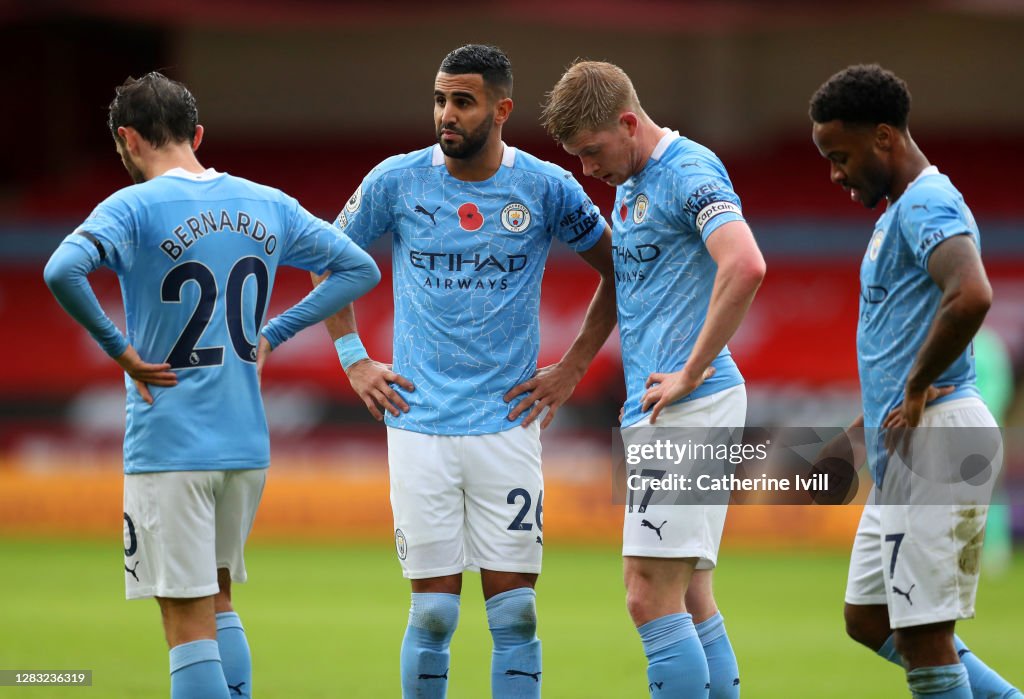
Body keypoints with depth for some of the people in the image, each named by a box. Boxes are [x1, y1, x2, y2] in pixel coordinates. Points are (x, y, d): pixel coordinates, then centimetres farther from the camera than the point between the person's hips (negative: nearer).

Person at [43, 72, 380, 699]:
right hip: (248, 442, 6)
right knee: (217, 602, 21)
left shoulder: (135, 207, -10)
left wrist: (116, 346, -15)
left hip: (168, 444, -6)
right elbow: (358, 269, 14)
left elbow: (63, 271, -27)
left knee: (190, 623, -2)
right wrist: (272, 335, 10)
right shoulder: (269, 206, 7)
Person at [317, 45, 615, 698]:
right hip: (420, 420, 0)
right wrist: (354, 360, 8)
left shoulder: (548, 189, -1)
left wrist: (573, 368, 7)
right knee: (434, 613, -1)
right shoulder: (397, 181, 0)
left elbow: (616, 271, 13)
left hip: (508, 421, 0)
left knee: (515, 610, -1)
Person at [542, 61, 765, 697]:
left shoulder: (691, 172, -12)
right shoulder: (629, 186, 18)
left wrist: (691, 373, -22)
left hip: (690, 408, -10)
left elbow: (745, 267, -28)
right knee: (693, 603, 9)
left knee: (653, 598, -13)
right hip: (658, 410, 10)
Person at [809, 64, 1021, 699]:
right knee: (869, 621, 15)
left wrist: (916, 391, -22)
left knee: (923, 634, -7)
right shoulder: (901, 211, 19)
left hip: (934, 444, -11)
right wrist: (859, 433, 22)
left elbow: (971, 296, -33)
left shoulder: (927, 205, -14)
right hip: (903, 451, 11)